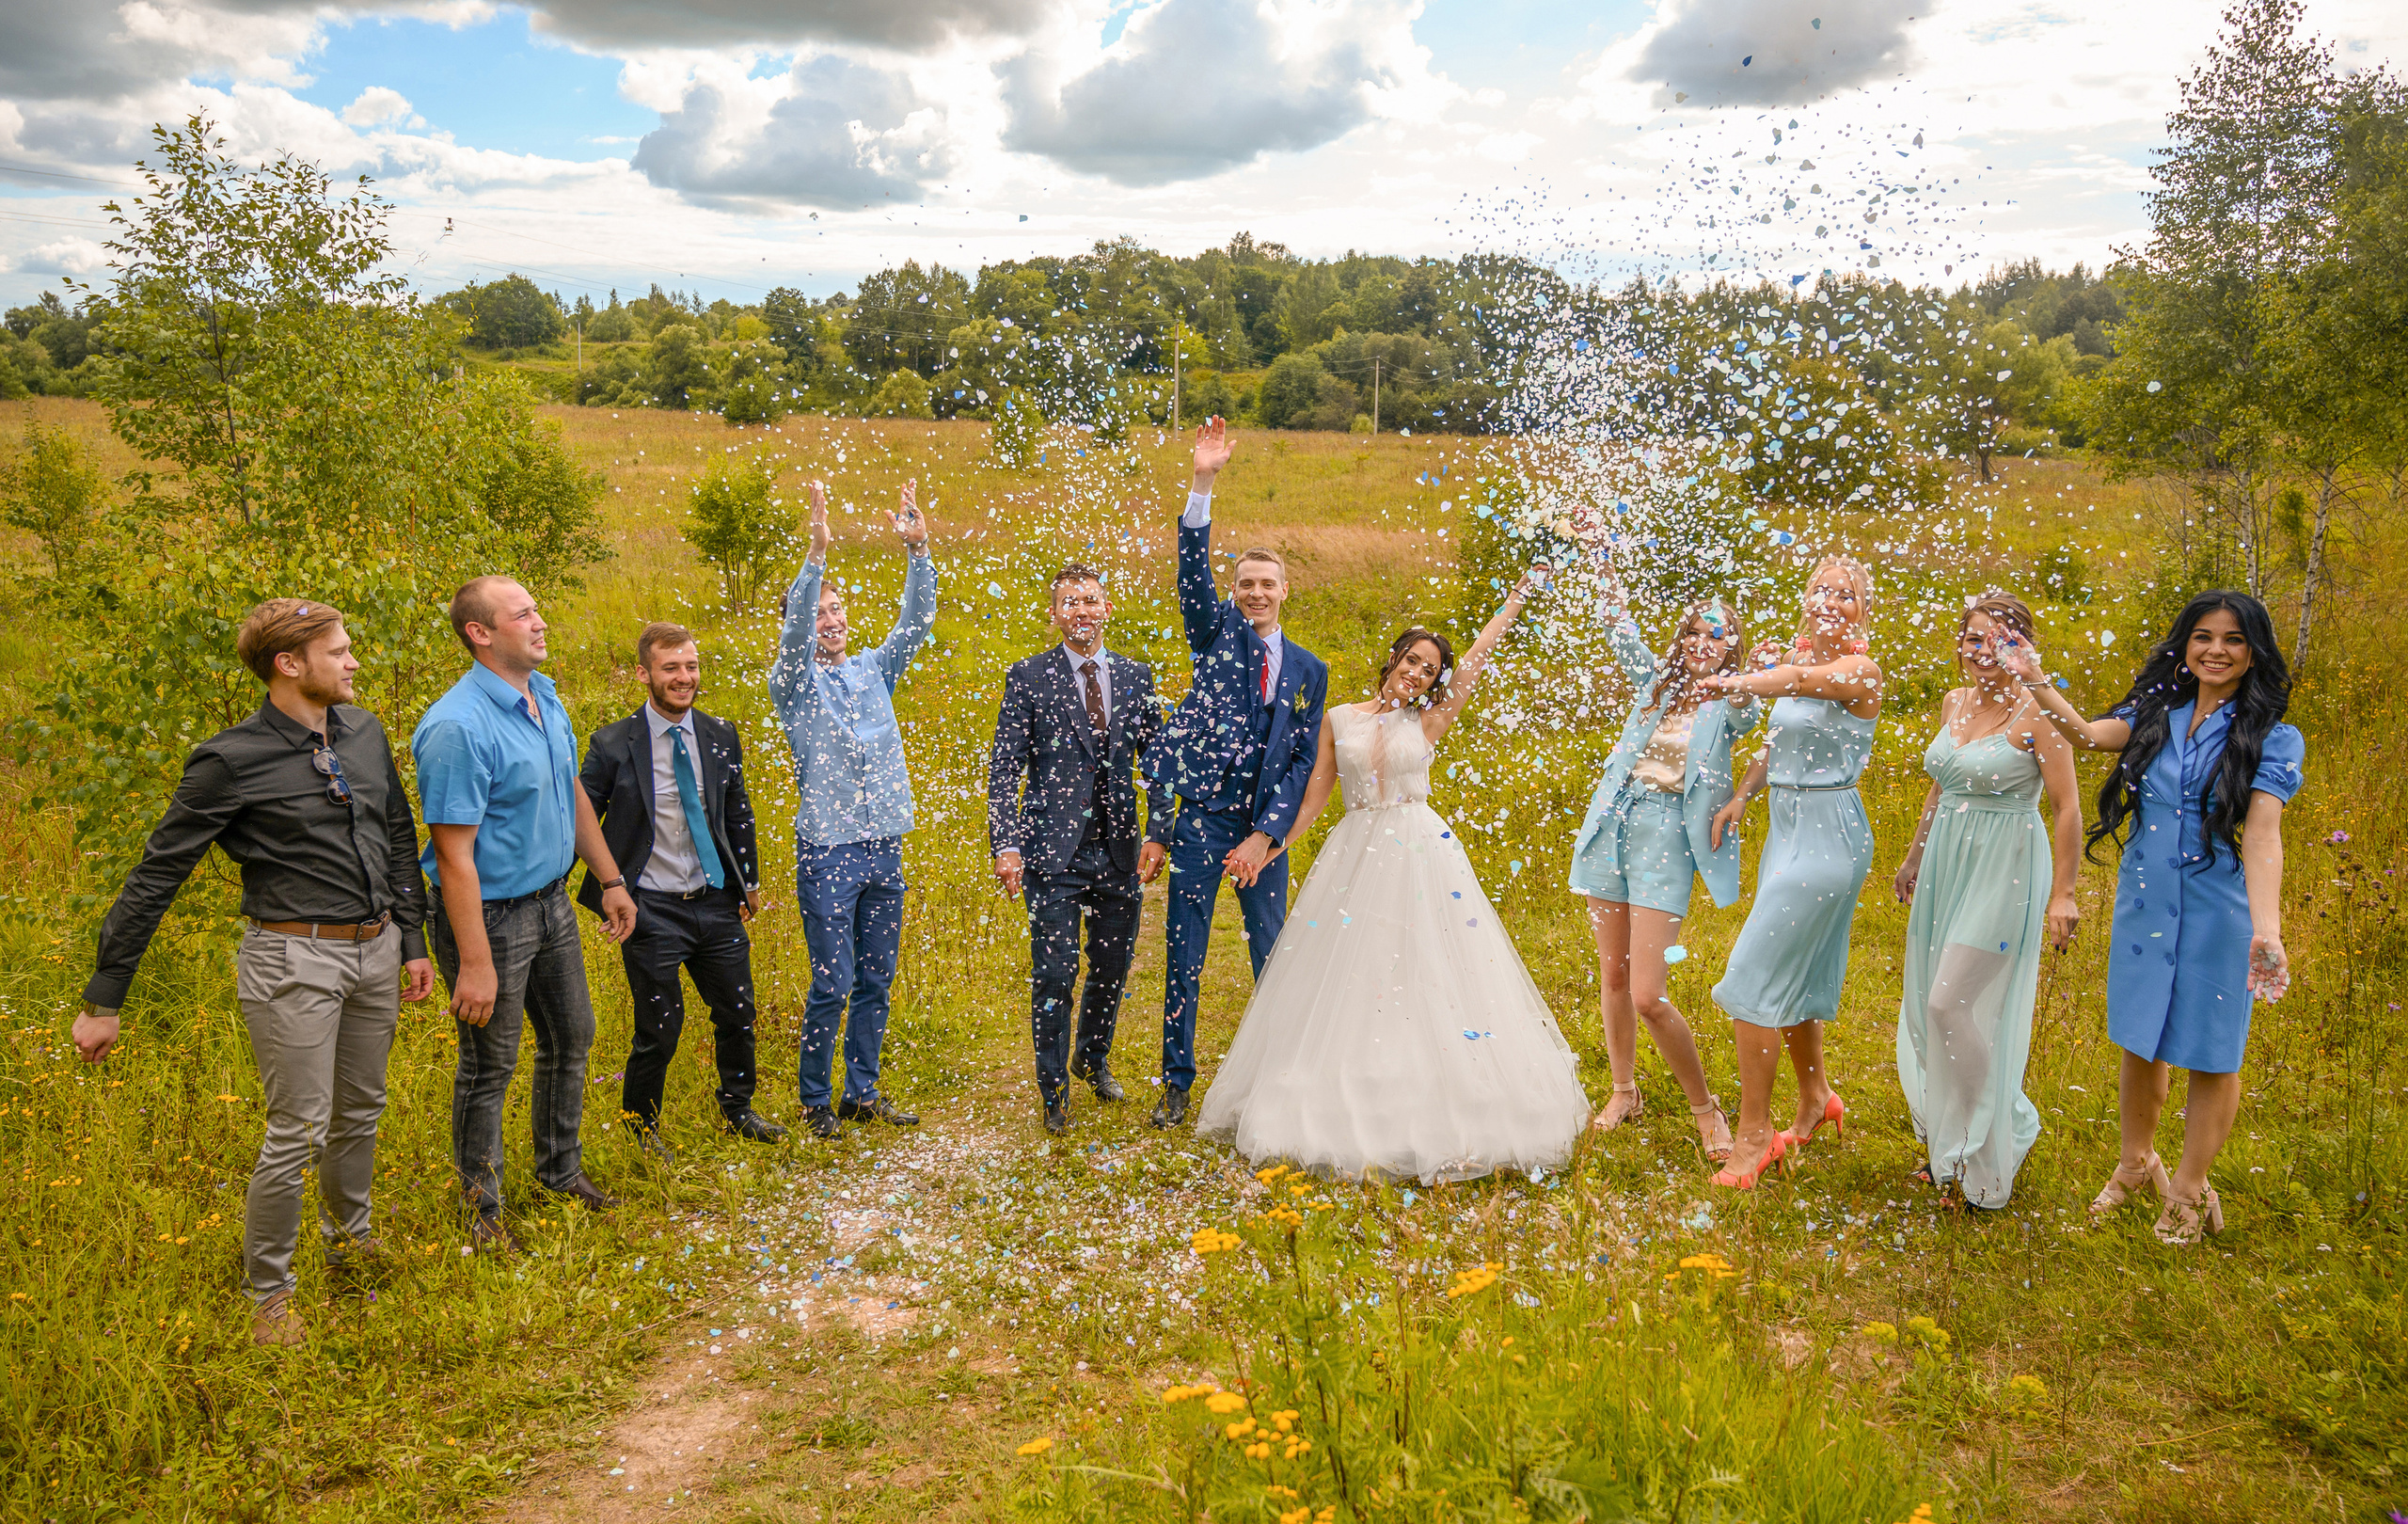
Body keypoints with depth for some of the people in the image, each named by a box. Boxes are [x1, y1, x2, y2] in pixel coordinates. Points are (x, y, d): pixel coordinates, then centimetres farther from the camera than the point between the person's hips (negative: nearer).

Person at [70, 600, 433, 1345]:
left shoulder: (364, 732, 6)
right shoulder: (233, 762, -13)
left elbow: (400, 840, 17)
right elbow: (154, 877, -10)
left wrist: (413, 941, 16)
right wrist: (103, 999, -8)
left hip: (375, 950, 6)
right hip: (295, 961, -6)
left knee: (361, 1111, 19)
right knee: (299, 1130, -1)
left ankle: (348, 1234, 42)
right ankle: (268, 1292, 16)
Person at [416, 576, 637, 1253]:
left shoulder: (545, 695, 3)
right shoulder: (459, 727, -25)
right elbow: (454, 853, -26)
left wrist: (611, 879, 16)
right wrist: (475, 965, -26)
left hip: (551, 902, 9)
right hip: (491, 916, -8)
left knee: (572, 1037, 21)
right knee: (490, 1067, 6)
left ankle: (561, 1168, 41)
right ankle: (483, 1209, 24)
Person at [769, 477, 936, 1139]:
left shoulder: (874, 671, 12)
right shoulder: (794, 682, -1)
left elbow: (916, 622, 2)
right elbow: (796, 632, -20)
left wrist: (917, 550, -12)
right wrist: (817, 551, -31)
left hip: (884, 847, 5)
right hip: (828, 850, -5)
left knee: (876, 979, 11)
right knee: (832, 985, -3)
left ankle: (863, 1092, 23)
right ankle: (815, 1101, 12)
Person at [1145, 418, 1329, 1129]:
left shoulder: (1308, 670, 10)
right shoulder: (1218, 632, 6)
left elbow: (1302, 761, 5)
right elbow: (1193, 569, -11)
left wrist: (1265, 835, -6)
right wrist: (1203, 484, -24)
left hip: (1265, 826, 2)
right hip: (1200, 817, -1)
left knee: (1274, 955, 7)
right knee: (1184, 956, 4)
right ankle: (1176, 1083, 15)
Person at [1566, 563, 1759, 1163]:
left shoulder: (1730, 705, -1)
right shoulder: (1657, 679, 11)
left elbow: (1747, 712, -24)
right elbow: (1620, 624, 3)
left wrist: (1738, 672, -45)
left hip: (1667, 836, -5)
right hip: (1614, 821, 5)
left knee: (1648, 996, -10)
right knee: (1613, 978, 12)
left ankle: (1705, 1107, 9)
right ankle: (1625, 1090, 31)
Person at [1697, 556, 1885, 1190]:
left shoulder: (1861, 671, -13)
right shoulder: (1797, 657, 11)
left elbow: (1803, 681, -34)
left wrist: (1737, 682, -49)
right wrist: (1740, 797, 7)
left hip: (1829, 833, -8)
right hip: (1787, 827, 8)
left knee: (1756, 977, -10)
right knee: (1792, 975, 17)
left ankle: (1753, 1135, -1)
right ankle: (1816, 1098, 37)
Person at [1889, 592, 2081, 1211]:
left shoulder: (2036, 713, -13)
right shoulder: (1954, 702, 9)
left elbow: (2068, 808, -13)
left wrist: (2063, 895, -17)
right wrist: (1913, 859, 25)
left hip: (2006, 868, -7)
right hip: (1947, 861, 8)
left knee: (1951, 1002, -12)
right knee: (1927, 1005, 10)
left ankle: (1997, 1138, 8)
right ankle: (1950, 1142, 25)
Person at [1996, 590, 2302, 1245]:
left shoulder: (2273, 739, -9)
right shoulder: (2157, 716, 4)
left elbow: (2261, 834, -21)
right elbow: (2088, 734, -12)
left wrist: (2267, 929, -32)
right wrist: (2035, 683, -24)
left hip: (2216, 914, -4)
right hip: (2143, 904, 4)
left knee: (2210, 1054, 8)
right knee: (2141, 1040, 17)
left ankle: (2189, 1189, 28)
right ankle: (2137, 1164, 39)